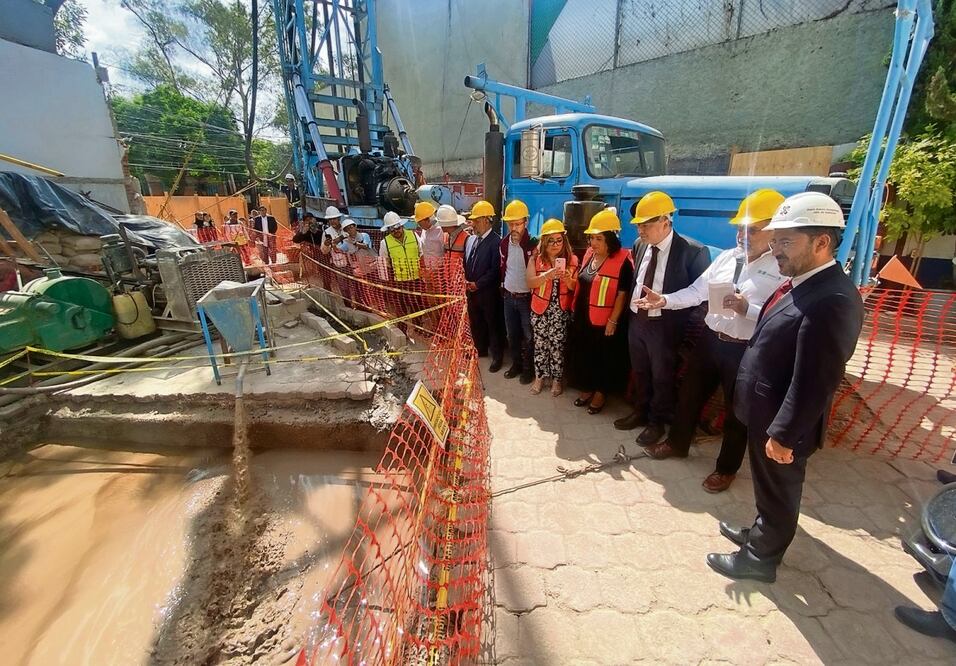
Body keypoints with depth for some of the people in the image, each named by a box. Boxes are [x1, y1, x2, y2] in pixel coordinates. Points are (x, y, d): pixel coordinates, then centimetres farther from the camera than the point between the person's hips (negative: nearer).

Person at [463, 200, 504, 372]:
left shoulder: (496, 241, -15)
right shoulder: (470, 239, 8)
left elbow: (495, 269, -19)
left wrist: (478, 284, -17)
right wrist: (466, 281, 1)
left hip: (488, 292, -7)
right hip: (471, 290, 7)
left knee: (492, 324, 6)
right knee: (475, 323, 19)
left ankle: (497, 356, 21)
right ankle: (480, 349, 38)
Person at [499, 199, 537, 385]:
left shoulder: (534, 244, -15)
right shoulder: (504, 242, 2)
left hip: (527, 297, -5)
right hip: (509, 297, 5)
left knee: (528, 336, 7)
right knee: (511, 334, 16)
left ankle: (528, 368, 24)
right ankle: (516, 364, 34)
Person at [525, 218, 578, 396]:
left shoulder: (571, 259, 0)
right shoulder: (536, 258, -1)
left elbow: (575, 288, 2)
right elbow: (530, 283, -11)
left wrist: (568, 279, -19)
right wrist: (547, 275, -27)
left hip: (561, 310, 0)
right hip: (540, 309, 0)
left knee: (557, 345, 5)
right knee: (540, 344, 9)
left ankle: (557, 379, 22)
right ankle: (539, 376, 26)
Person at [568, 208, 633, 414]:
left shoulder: (622, 261, -17)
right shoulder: (589, 254, 4)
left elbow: (622, 295, -16)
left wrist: (612, 322, -16)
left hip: (604, 322, -6)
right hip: (581, 318, 7)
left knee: (604, 360, 11)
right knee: (581, 355, 16)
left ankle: (600, 393, 30)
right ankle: (586, 389, 35)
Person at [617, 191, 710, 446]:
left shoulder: (693, 251, -16)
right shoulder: (640, 245, 2)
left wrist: (666, 303, -17)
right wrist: (631, 307, 6)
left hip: (664, 326, -5)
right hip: (636, 320, 6)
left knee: (662, 377, 12)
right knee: (639, 372, 21)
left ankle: (657, 422, 32)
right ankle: (641, 411, 42)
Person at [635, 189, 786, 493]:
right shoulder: (727, 257, 4)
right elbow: (697, 291, 1)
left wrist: (747, 309, -30)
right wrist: (665, 300, -11)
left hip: (745, 350, -5)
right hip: (710, 339, 6)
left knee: (735, 410, 12)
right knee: (690, 393, 18)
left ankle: (726, 468, 35)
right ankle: (677, 443, 42)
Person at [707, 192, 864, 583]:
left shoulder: (832, 300, -27)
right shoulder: (802, 284, 3)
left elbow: (815, 381, -27)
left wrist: (783, 434, -21)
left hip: (782, 425, -9)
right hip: (765, 412, 9)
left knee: (778, 492, 14)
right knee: (768, 487, 27)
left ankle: (760, 557, 36)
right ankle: (762, 533, 49)